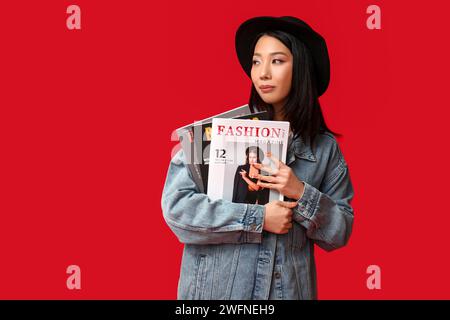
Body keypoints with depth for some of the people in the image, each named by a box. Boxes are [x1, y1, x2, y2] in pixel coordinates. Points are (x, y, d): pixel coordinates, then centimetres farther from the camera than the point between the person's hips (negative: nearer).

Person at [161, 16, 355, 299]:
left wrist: (301, 193, -15)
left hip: (289, 290, 2)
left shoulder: (325, 148, 1)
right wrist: (258, 219, -16)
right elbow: (175, 205, -14)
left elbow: (340, 233, 2)